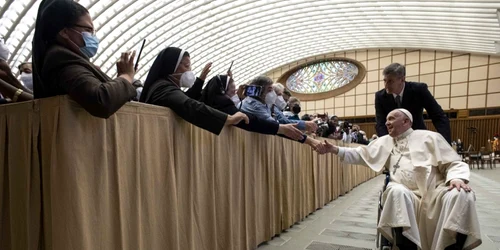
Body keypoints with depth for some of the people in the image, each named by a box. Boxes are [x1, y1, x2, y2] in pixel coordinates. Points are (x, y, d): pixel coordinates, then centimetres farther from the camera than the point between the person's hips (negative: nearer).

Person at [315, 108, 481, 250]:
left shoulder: (429, 137, 11)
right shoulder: (385, 142, 20)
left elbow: (454, 164, 8)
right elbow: (360, 154, 18)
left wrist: (457, 178, -16)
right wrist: (334, 149, 6)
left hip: (435, 192, -1)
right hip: (405, 195, 1)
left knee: (460, 195, -31)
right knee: (397, 191, -34)